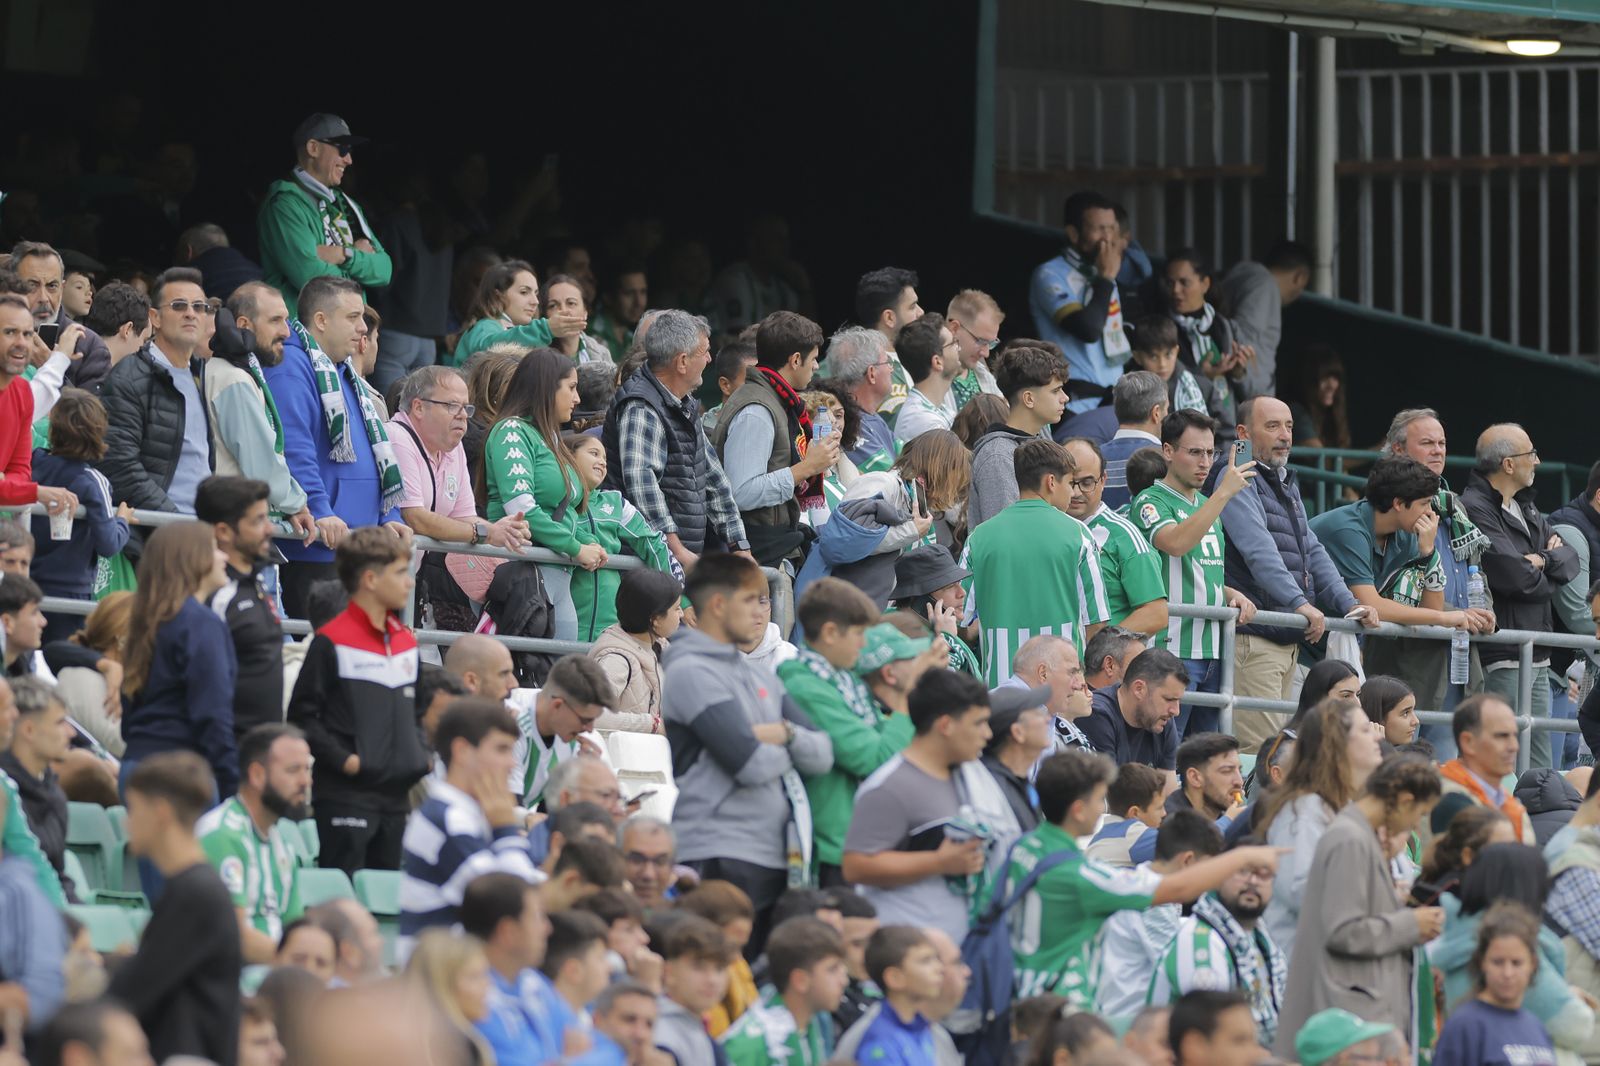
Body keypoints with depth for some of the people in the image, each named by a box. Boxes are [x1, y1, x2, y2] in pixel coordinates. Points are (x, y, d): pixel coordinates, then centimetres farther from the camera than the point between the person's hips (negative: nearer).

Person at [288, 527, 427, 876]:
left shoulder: (406, 641, 15)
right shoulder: (331, 642, -8)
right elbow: (303, 715, -9)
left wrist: (422, 757, 10)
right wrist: (342, 759, -16)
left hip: (398, 793, 7)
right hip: (346, 796, -7)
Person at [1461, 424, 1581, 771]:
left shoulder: (1526, 510, 19)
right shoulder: (1474, 509, -13)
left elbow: (1570, 561, 11)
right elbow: (1513, 576, -20)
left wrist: (1542, 561, -11)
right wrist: (1546, 580, 2)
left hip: (1537, 658, 10)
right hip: (1501, 659, -10)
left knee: (1541, 767, 11)